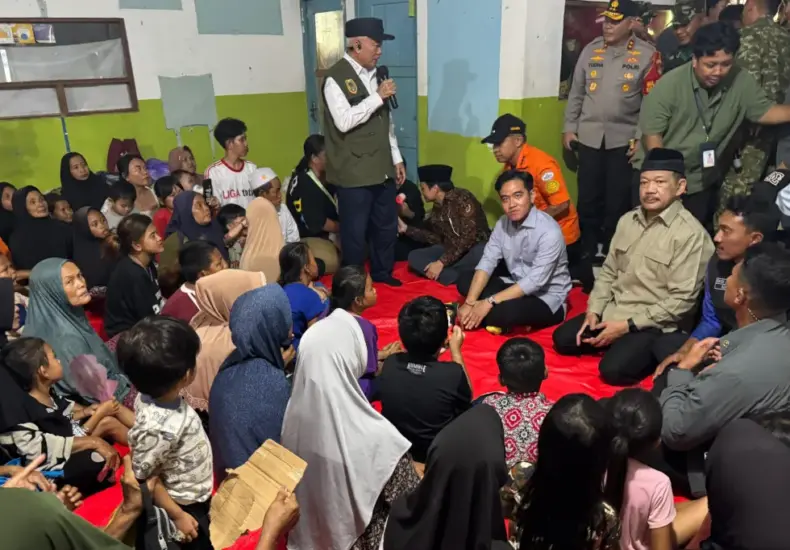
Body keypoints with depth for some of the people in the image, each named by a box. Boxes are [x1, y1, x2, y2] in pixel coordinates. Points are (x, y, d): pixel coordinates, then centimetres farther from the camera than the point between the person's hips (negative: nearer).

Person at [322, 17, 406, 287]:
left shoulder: (375, 74, 11)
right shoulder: (335, 77, -11)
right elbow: (344, 121, -24)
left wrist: (396, 158, 14)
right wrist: (378, 97, -19)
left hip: (382, 168, 7)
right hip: (354, 172, -7)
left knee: (387, 225, 16)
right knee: (355, 232, 4)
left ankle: (383, 273, 35)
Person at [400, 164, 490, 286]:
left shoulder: (462, 198, -17)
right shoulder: (437, 208, 6)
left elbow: (467, 237, -23)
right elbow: (437, 238, 7)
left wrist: (441, 262, -25)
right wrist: (406, 228, 4)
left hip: (476, 247, -7)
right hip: (450, 249, 7)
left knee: (480, 255, -41)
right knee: (414, 256, -12)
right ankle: (459, 278, -27)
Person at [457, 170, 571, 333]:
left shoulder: (549, 231, -25)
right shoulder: (503, 223, -3)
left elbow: (535, 282, -28)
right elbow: (487, 262, -8)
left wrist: (489, 302, -28)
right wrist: (470, 302, -21)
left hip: (547, 297, -7)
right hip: (516, 286, 7)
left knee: (505, 313, -35)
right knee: (465, 281, -3)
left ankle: (498, 316, -2)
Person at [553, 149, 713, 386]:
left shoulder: (691, 234, -17)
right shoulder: (628, 220, 5)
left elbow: (681, 300, -19)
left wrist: (627, 325, -19)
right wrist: (593, 311, -2)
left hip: (653, 324, -7)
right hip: (612, 311, 7)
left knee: (613, 369, -26)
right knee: (562, 339, -1)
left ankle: (649, 353, 3)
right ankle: (622, 344, 13)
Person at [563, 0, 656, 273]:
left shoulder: (647, 54, -2)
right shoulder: (590, 50, 7)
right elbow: (576, 93, 12)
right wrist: (569, 127, 8)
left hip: (624, 139, -2)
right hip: (589, 136, 3)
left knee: (618, 201, 4)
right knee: (587, 198, 7)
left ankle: (612, 254, 18)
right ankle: (587, 251, 21)